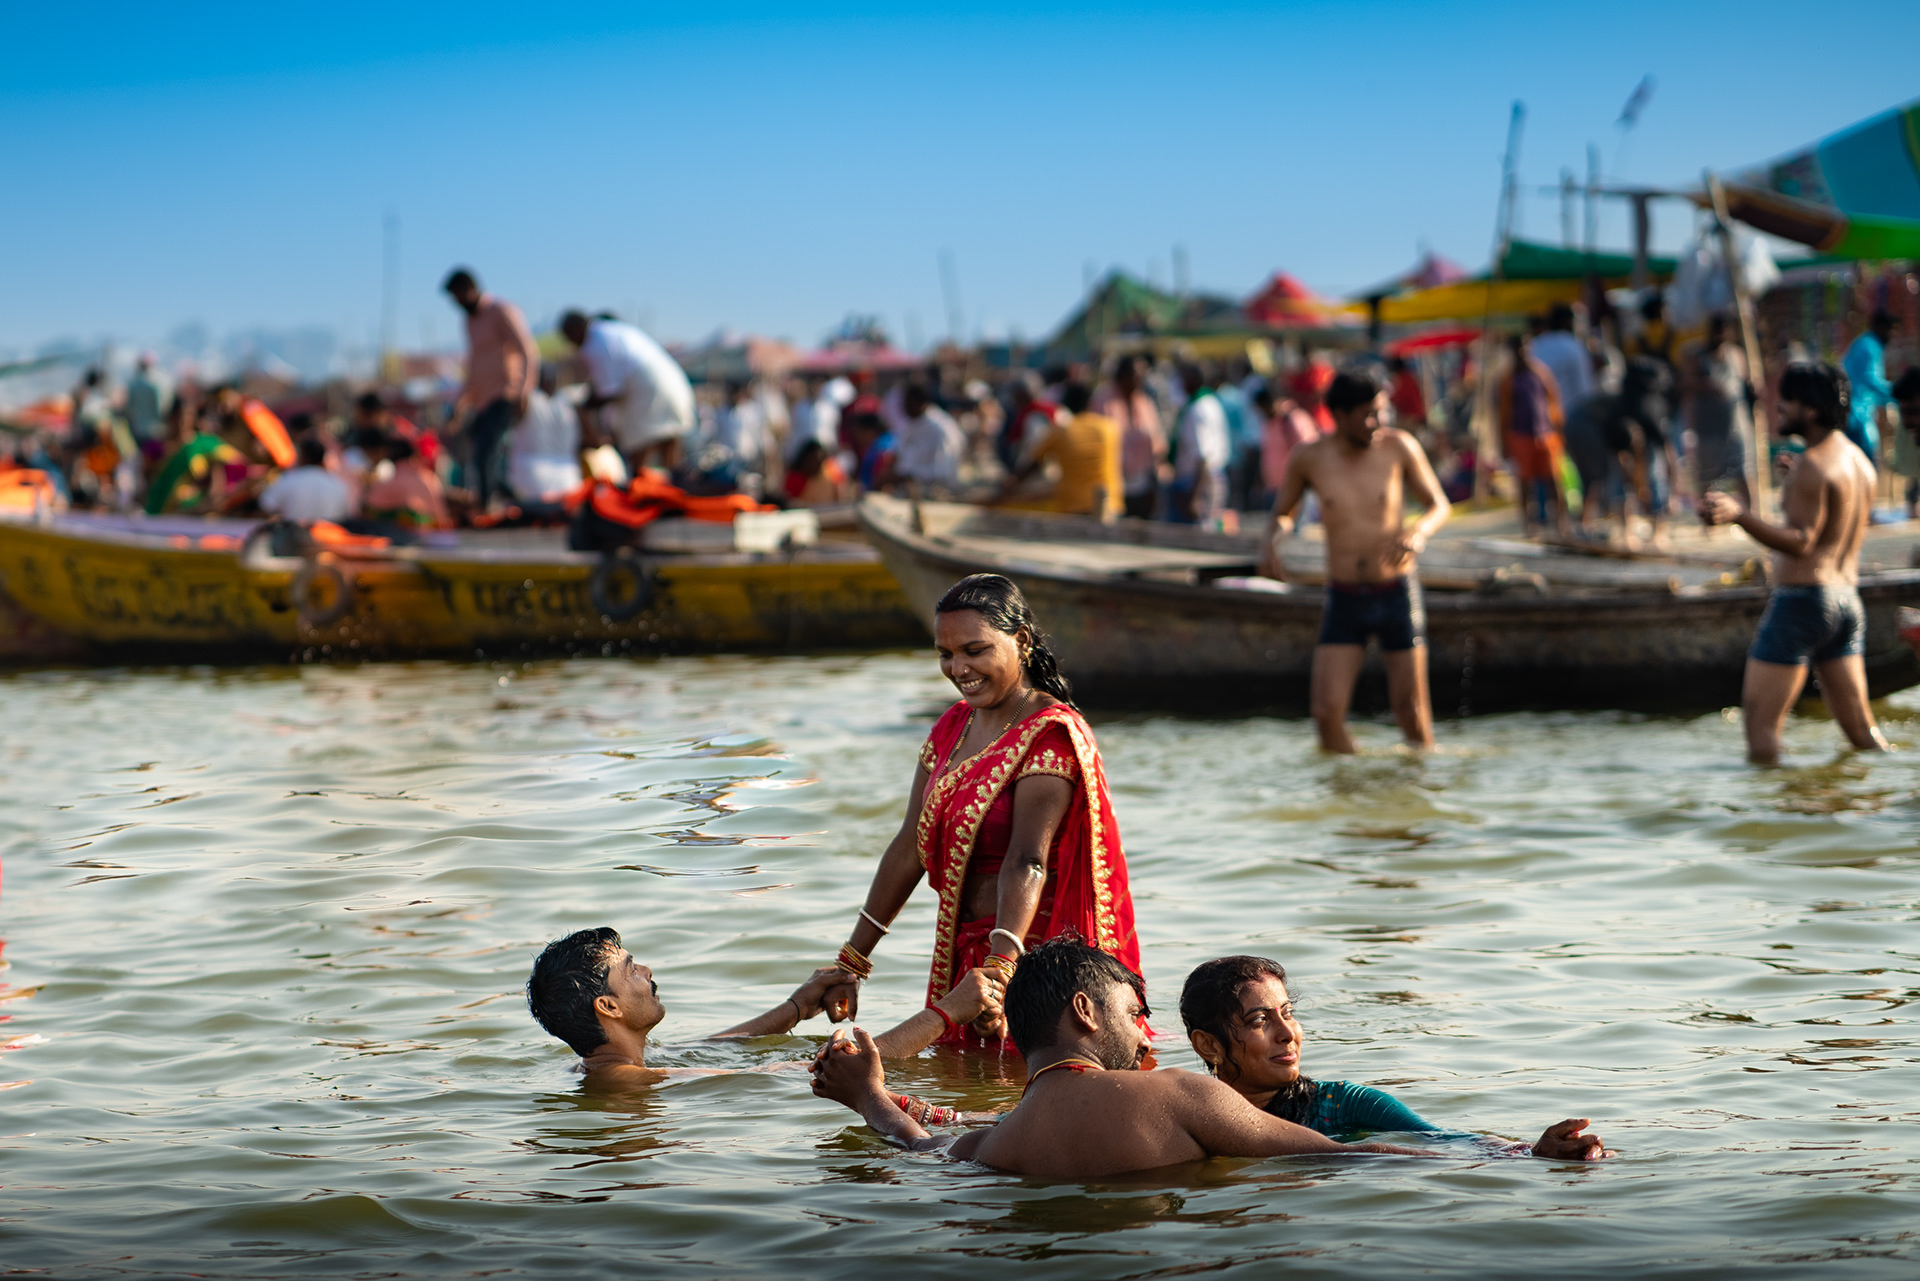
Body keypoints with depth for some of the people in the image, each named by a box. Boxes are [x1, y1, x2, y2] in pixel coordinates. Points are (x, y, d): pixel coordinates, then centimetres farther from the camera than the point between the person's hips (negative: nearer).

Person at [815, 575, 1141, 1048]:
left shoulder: (1051, 736, -14)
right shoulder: (952, 728, 11)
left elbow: (1027, 863, -27)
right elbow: (910, 848, 13)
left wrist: (998, 971, -40)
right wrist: (852, 960, 11)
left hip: (1031, 954, -7)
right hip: (962, 955, 7)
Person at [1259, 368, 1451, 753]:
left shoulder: (1399, 446, -6)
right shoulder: (1308, 457, -3)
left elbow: (1440, 505, 4)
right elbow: (1282, 514, 14)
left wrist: (1419, 533, -19)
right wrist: (1273, 545, -10)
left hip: (1397, 595, -1)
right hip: (1344, 602, 1)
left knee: (1411, 712, 3)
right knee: (1327, 711, -11)